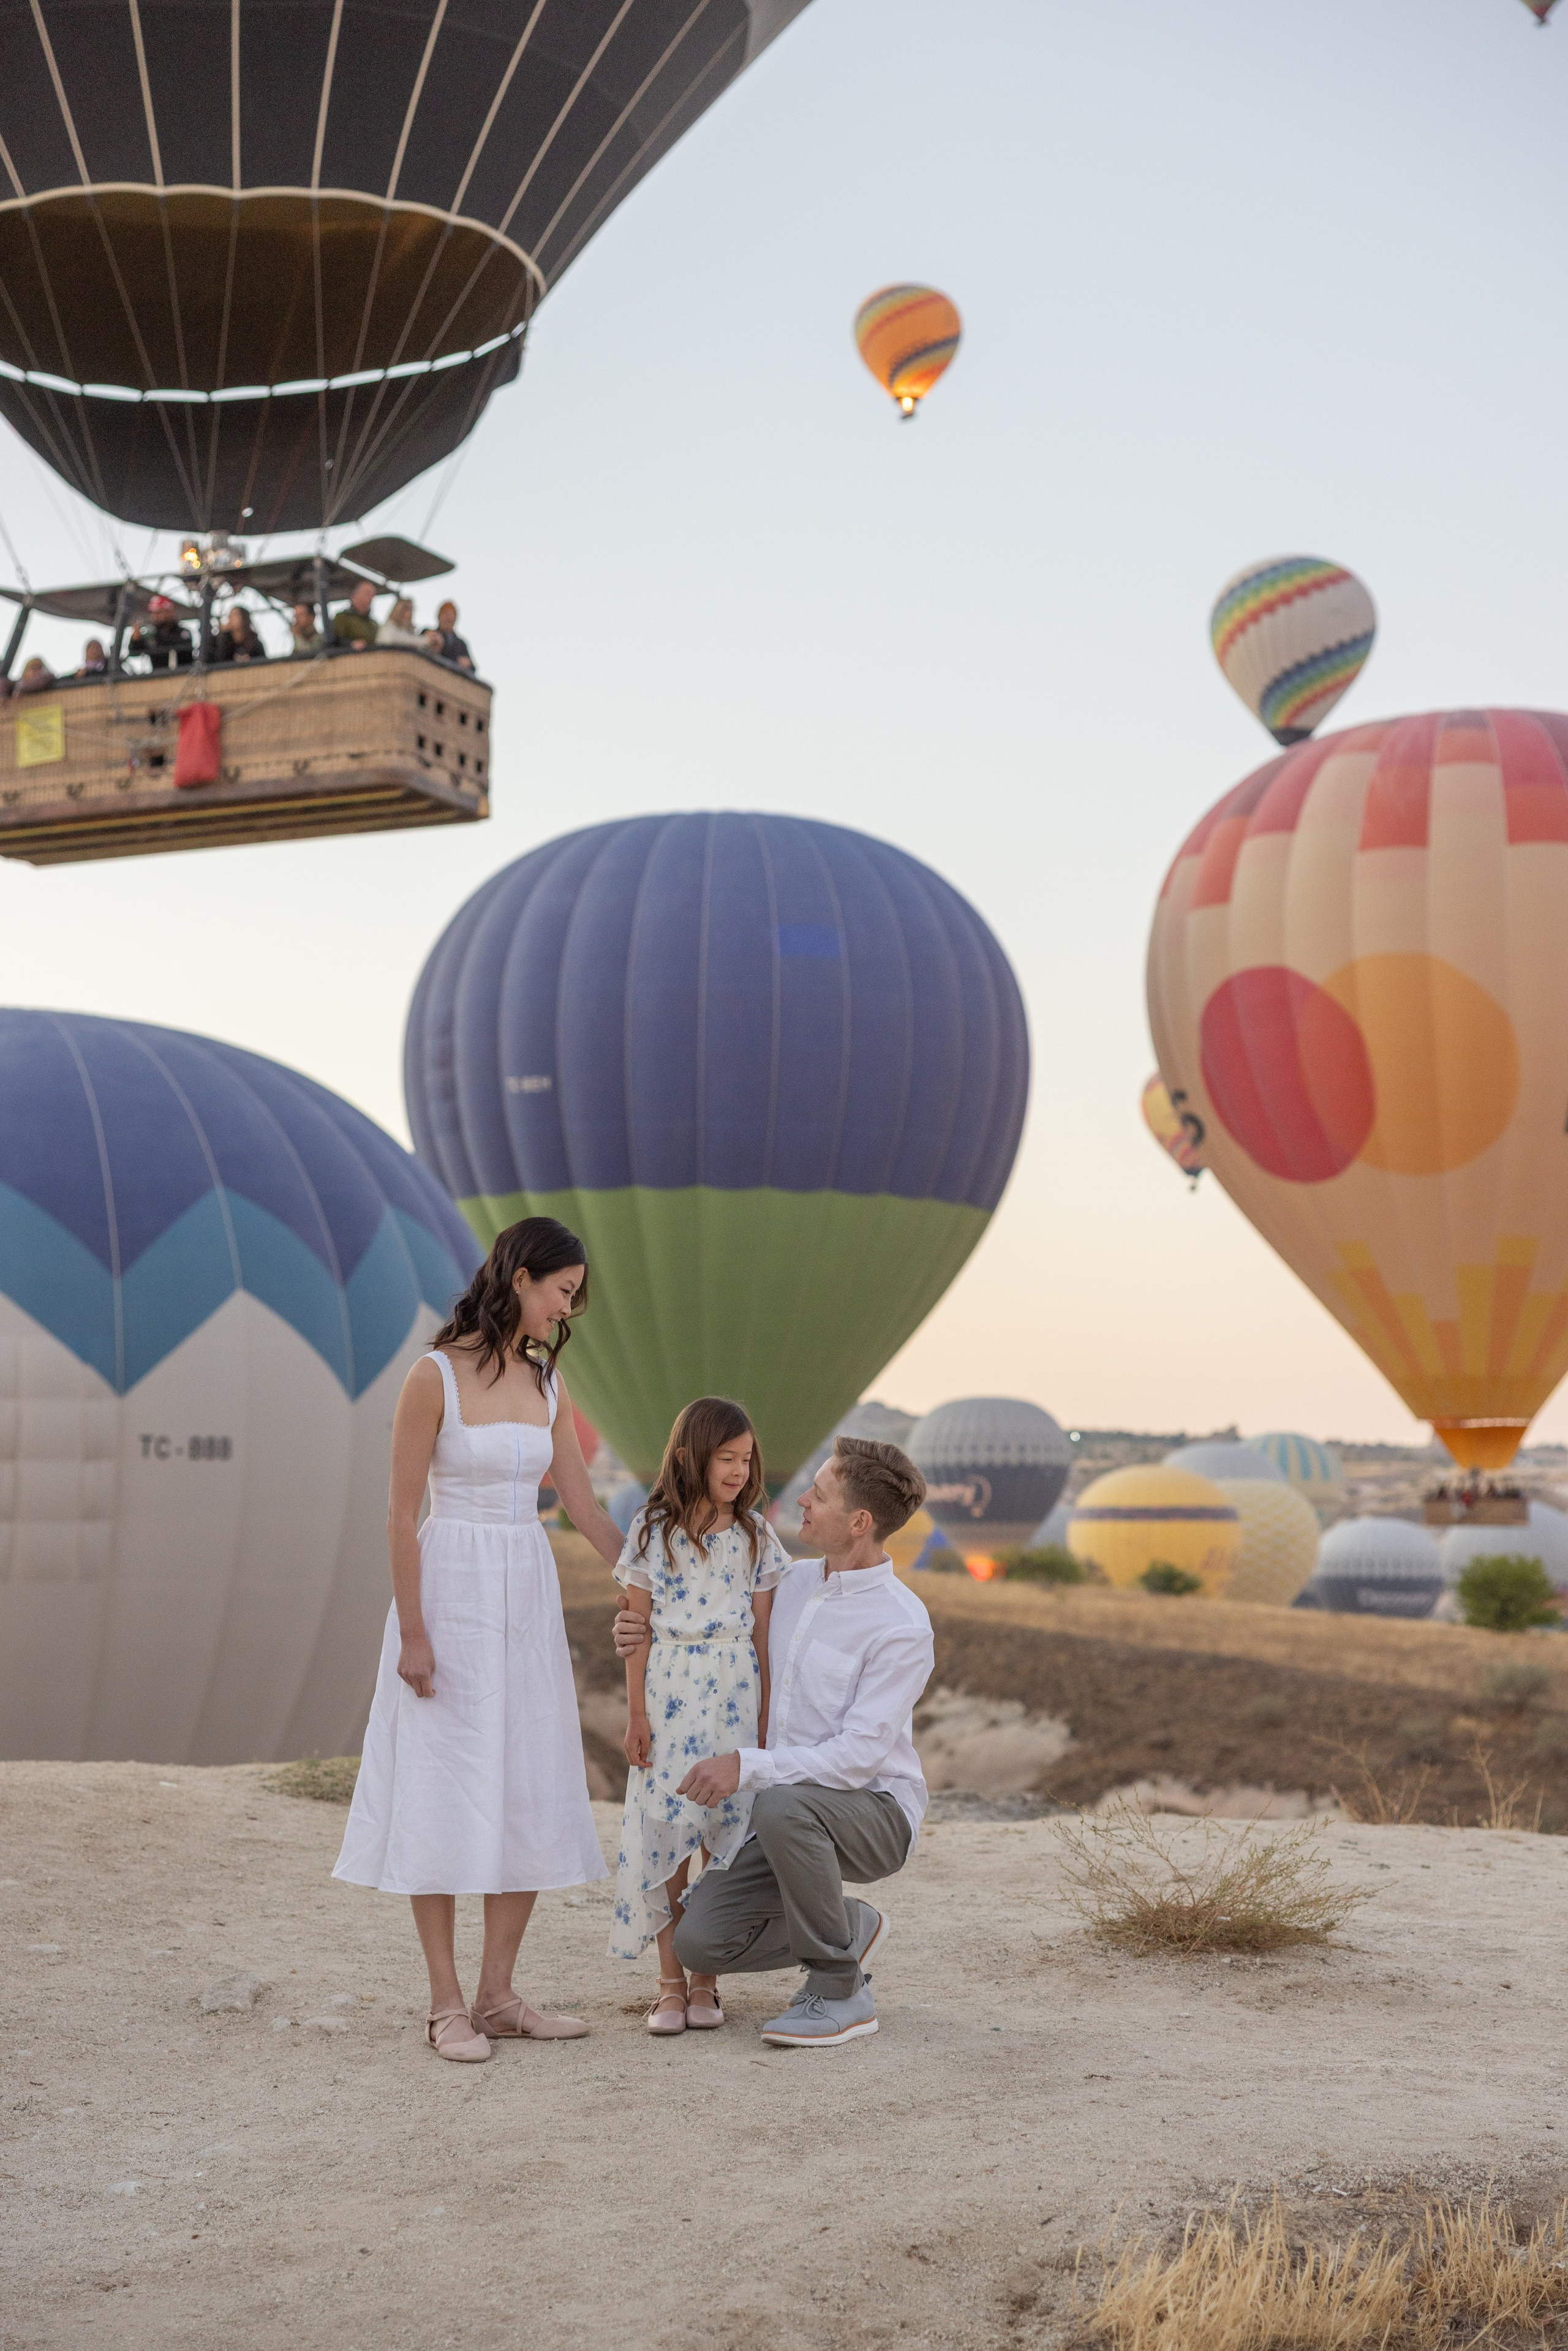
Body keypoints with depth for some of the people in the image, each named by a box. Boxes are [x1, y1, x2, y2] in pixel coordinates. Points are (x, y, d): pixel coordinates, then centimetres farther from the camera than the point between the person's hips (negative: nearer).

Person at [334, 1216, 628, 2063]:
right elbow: (401, 1515, -10)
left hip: (528, 1597, 7)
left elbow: (584, 1506, 13)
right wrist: (412, 1634, -14)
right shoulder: (436, 1376, -10)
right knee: (446, 1795, -2)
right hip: (451, 1590, -7)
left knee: (530, 1797, 6)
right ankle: (447, 2004, 5)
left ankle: (497, 1996, 14)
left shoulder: (546, 1383, 9)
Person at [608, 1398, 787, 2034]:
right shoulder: (654, 1529, -1)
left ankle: (706, 1979, 13)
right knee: (664, 1834, -1)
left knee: (726, 1833, 2)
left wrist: (765, 1717, 2)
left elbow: (764, 1630, 5)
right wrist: (636, 1714, -3)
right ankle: (671, 1982, 9)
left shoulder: (754, 1534, 3)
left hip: (734, 1690, 1)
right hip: (669, 1689, -1)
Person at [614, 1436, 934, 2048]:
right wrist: (645, 1636, 2)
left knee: (781, 1805, -39)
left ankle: (840, 1993, -20)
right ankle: (849, 1928, 13)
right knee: (699, 1941, -13)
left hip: (876, 1814, -6)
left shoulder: (901, 1625, -18)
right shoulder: (795, 1582, 5)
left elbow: (859, 1755, -24)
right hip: (797, 1817, 6)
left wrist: (748, 1768, -31)